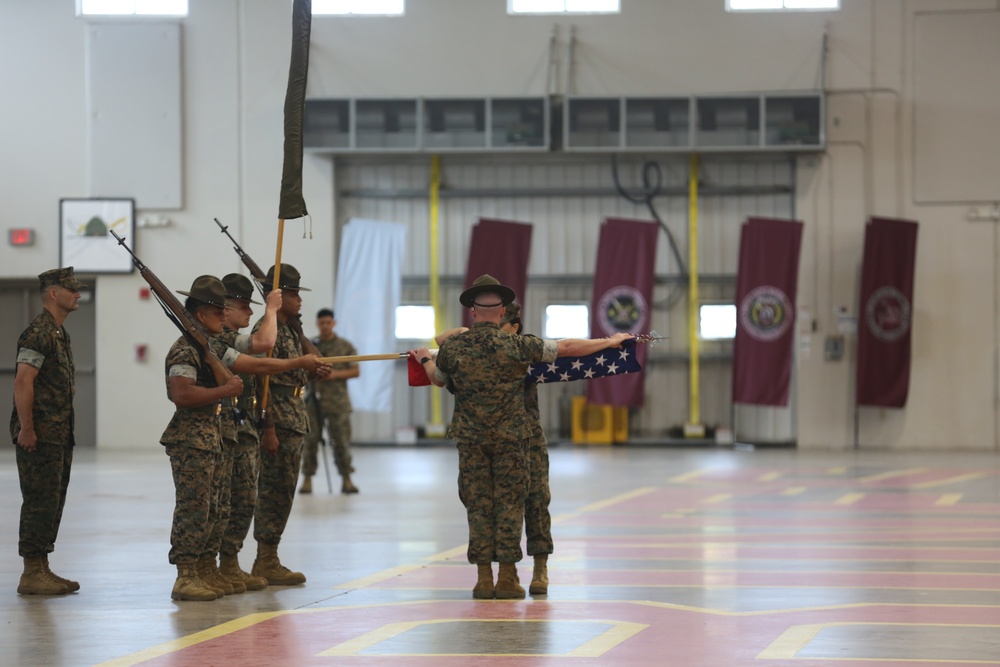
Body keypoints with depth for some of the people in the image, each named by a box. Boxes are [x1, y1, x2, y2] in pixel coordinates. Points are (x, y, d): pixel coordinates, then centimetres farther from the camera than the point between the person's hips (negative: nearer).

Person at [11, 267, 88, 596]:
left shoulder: (58, 333, 17)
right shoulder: (38, 332, -14)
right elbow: (23, 383, -20)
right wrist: (27, 429, -22)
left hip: (58, 436, 10)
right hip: (40, 437, -10)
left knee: (52, 503, 12)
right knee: (40, 503, -7)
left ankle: (42, 569, 17)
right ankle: (32, 574, -4)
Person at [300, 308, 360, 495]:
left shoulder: (345, 346, 6)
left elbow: (356, 371, 4)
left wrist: (336, 374, -11)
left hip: (338, 401, -1)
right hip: (314, 400, 1)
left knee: (342, 440, -1)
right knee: (310, 440, 0)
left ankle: (346, 479, 6)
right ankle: (307, 479, 6)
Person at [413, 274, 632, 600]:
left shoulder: (452, 348, -4)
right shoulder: (516, 345, -9)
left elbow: (438, 379, 17)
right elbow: (567, 347, -3)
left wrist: (425, 359, 40)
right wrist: (610, 342, 9)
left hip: (471, 439, 1)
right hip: (510, 438, -1)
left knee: (478, 505, 7)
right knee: (509, 505, 4)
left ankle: (484, 578, 5)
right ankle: (507, 578, 2)